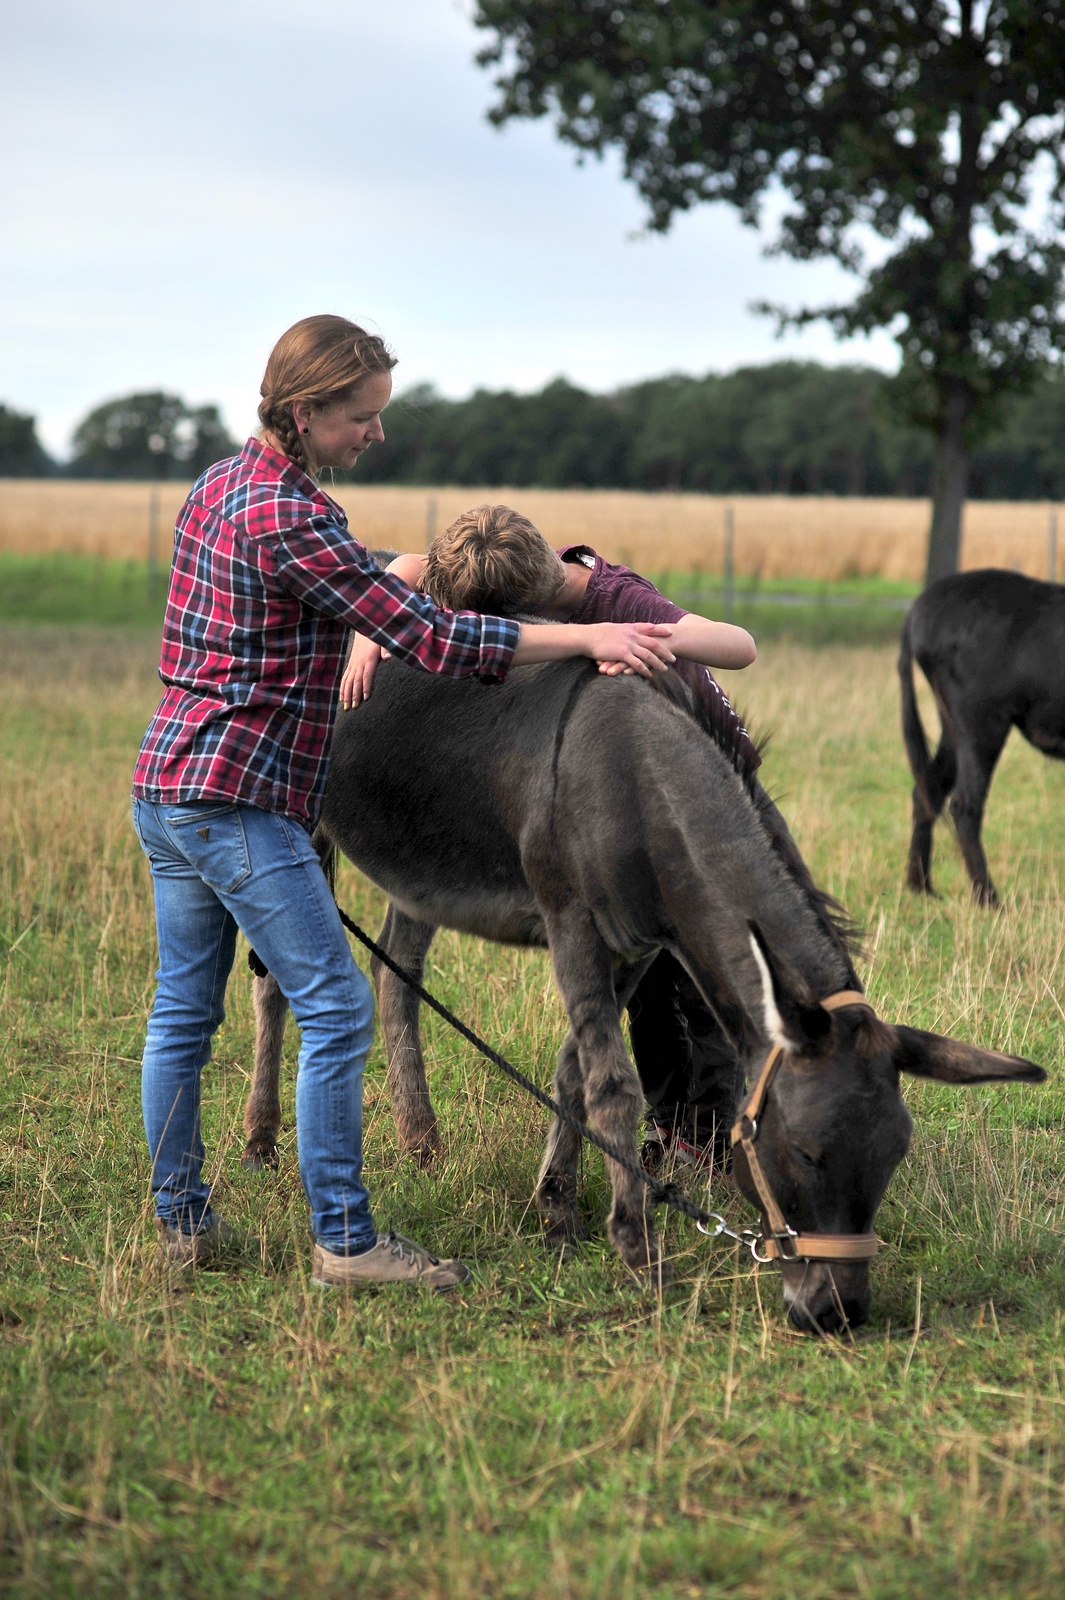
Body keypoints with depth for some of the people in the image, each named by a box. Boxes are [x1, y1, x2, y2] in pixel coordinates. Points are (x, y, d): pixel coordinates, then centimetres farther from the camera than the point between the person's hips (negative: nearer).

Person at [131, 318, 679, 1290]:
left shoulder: (223, 483, 12)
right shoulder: (288, 517, -18)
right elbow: (426, 639, -18)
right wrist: (587, 638, -16)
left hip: (166, 787, 10)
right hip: (237, 798, -10)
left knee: (183, 1011, 14)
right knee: (335, 1009, -6)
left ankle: (182, 1221, 22)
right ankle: (344, 1240, -3)